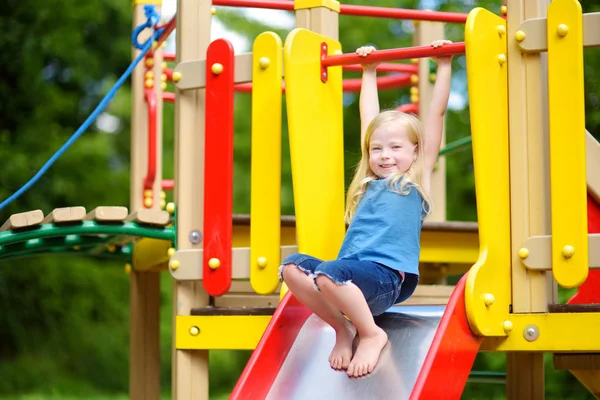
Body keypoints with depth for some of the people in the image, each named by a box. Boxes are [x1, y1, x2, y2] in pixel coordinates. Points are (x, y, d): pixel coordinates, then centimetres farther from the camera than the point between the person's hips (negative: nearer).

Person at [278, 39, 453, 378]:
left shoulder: (417, 179, 11)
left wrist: (444, 65, 13)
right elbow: (370, 117, 33)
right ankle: (343, 327, -5)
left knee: (328, 273, -32)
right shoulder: (370, 183, 24)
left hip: (389, 277, -6)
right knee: (292, 266, -15)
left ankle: (372, 334, -10)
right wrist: (369, 71, 41)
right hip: (356, 273, 6)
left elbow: (437, 112, 11)